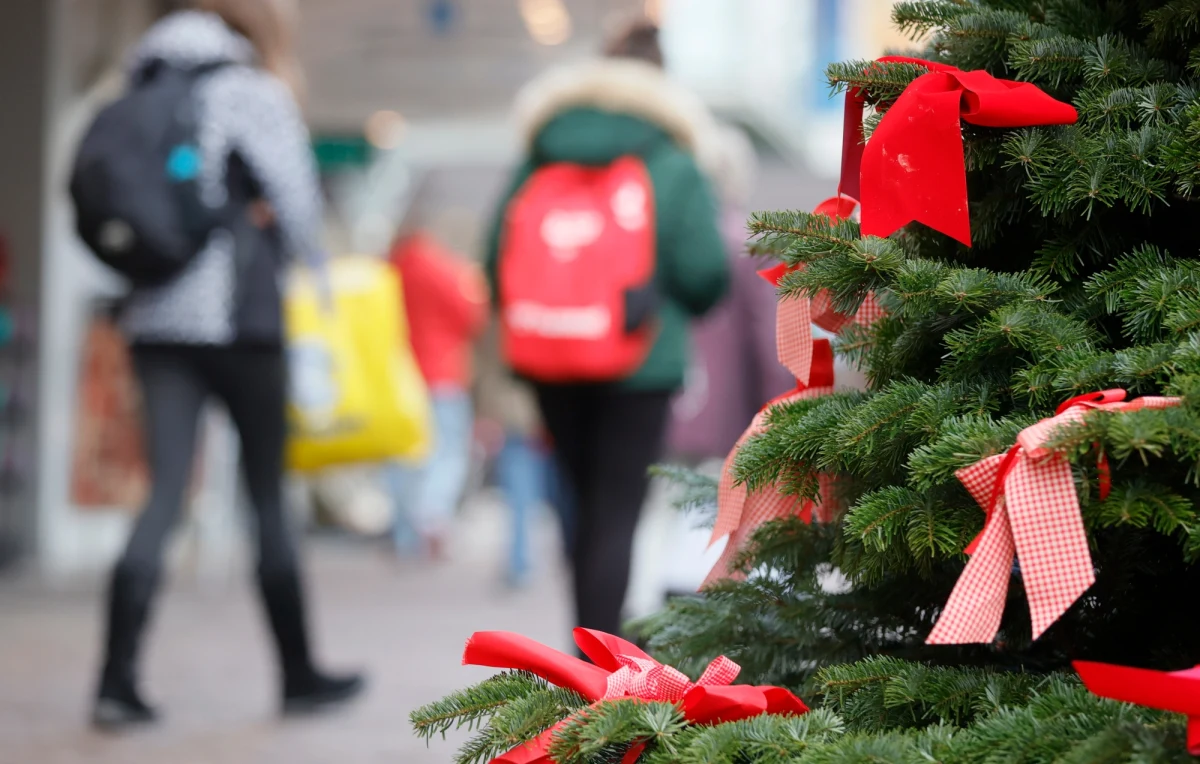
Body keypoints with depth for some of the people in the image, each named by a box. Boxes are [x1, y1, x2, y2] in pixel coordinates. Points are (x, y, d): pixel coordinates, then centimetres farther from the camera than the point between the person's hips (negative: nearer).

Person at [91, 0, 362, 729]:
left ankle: (118, 680, -10)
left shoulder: (147, 89, 13)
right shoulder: (252, 93, -6)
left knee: (164, 493, 1)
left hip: (156, 316, 5)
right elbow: (297, 208, -3)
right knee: (268, 496, 6)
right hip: (237, 314, -5)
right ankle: (299, 674, 16)